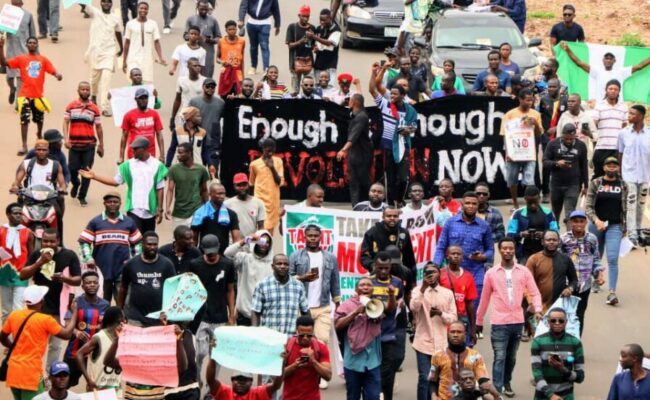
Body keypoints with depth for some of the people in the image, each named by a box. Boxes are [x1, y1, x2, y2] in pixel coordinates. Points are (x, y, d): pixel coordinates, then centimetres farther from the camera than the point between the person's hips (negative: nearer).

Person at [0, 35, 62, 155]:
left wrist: (57, 75, -27)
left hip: (38, 95, 2)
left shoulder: (43, 60, 4)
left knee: (39, 119, 18)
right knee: (24, 120, -9)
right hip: (25, 95, -2)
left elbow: (53, 71, -3)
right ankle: (24, 146, -7)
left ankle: (39, 134, 48)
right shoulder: (21, 59, 0)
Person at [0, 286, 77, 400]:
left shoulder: (14, 315, 4)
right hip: (31, 373, -6)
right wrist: (74, 312, 10)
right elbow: (67, 334, -1)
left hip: (13, 371, 6)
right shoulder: (45, 320, -11)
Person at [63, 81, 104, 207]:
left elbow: (98, 128, 10)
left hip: (89, 145, 0)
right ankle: (75, 184, 32)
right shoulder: (71, 107, 5)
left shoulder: (94, 108, 5)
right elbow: (65, 122, 1)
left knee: (86, 171, -1)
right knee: (72, 169, 0)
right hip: (74, 144, 0)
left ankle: (82, 196, 11)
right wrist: (66, 138, -13)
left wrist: (101, 145, 10)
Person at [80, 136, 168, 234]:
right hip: (134, 210, 0)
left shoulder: (157, 165, -4)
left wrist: (160, 209, -3)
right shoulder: (128, 165, 1)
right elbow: (115, 181, 5)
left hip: (150, 211, 0)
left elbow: (159, 189, -1)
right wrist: (94, 176, -1)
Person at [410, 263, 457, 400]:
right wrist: (423, 288, -25)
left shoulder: (448, 293, 6)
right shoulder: (418, 291, 1)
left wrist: (441, 313, -14)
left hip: (442, 344, 2)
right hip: (424, 343, -2)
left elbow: (453, 318, 5)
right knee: (424, 378, -7)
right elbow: (413, 308, -19)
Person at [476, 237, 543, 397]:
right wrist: (479, 321, 12)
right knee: (500, 357, -9)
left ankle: (507, 383, 32)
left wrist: (537, 309, -17)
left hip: (517, 321, 2)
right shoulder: (491, 273, 0)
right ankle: (497, 390, -12)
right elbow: (485, 299, 7)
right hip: (499, 322, -2)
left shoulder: (524, 272, 3)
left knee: (511, 357, 15)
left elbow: (534, 293, 2)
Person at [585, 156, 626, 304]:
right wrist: (596, 220, -20)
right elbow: (588, 206, -4)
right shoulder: (595, 184, 1)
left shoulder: (622, 186, 5)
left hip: (615, 226, -1)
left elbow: (624, 208, 13)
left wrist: (624, 228, 14)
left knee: (612, 259, -13)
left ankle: (612, 292, -20)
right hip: (596, 224, 1)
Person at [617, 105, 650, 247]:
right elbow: (620, 155, 5)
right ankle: (632, 235, -7)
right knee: (630, 204, -6)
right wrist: (619, 175, 5)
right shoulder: (624, 133, -2)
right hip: (629, 175, -1)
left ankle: (638, 231, 25)